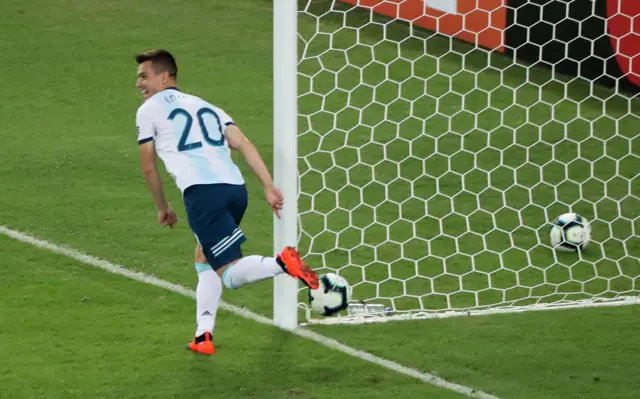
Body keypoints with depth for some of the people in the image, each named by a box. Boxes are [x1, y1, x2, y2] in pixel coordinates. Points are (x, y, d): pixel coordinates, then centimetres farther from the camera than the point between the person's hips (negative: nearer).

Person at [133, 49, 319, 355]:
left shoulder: (148, 111, 15)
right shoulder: (205, 106, 30)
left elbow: (148, 168, 17)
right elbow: (243, 145, 17)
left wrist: (162, 209, 31)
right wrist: (269, 187, 9)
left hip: (202, 192, -7)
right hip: (236, 188, 7)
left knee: (231, 274, -8)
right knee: (204, 261, 24)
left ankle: (281, 262, -35)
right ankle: (204, 336, 13)